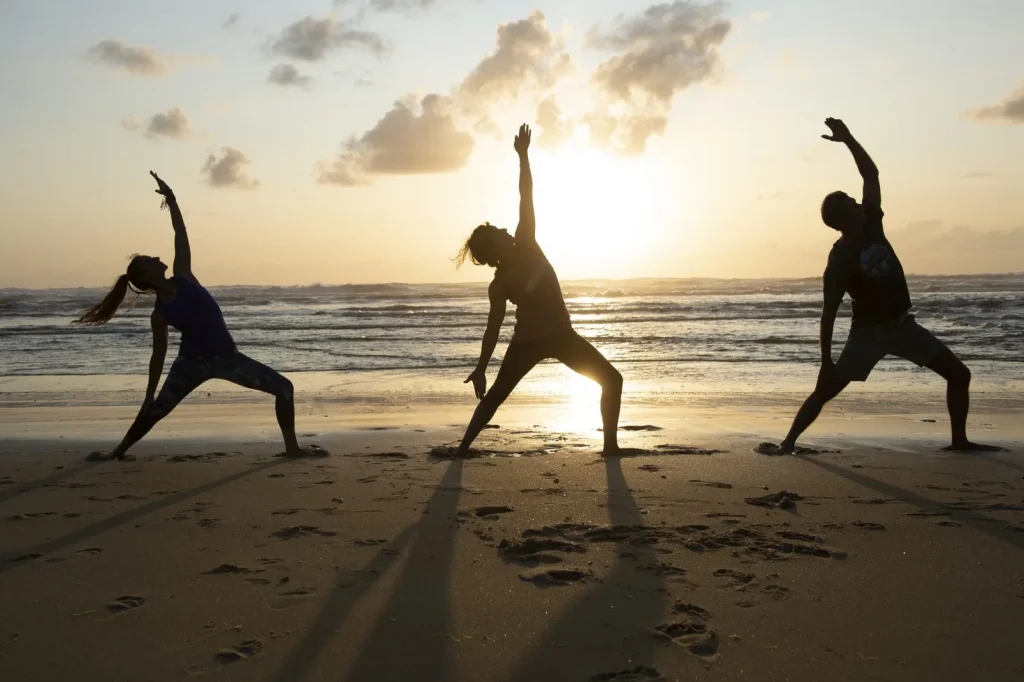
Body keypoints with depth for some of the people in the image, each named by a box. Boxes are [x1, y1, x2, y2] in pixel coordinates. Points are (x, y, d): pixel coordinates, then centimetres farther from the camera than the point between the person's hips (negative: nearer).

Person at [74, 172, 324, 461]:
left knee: (283, 387, -1)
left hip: (225, 356, 4)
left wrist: (171, 199, -10)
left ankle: (292, 447, 8)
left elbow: (180, 235, -5)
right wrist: (149, 396, 0)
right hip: (192, 362, -4)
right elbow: (158, 356, -3)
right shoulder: (159, 314, -10)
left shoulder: (183, 278, -3)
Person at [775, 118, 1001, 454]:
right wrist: (826, 360, -20)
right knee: (827, 389, -10)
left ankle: (959, 440, 12)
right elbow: (829, 311, -17)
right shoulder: (839, 258, -17)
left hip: (901, 324, 6)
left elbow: (871, 173, 1)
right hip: (867, 332, -6)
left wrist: (847, 138, -10)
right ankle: (789, 441, -4)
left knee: (959, 373, 3)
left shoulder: (871, 224, -1)